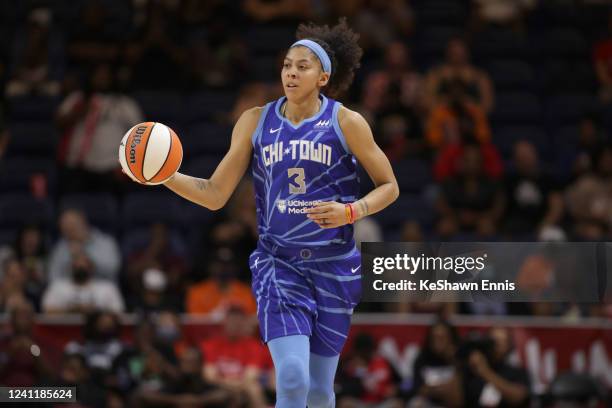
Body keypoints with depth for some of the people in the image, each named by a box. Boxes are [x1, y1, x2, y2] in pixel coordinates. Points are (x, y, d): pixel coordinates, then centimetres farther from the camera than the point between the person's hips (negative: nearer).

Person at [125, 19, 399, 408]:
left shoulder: (345, 123, -4)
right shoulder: (256, 121, 2)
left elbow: (389, 186, 3)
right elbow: (215, 194, 3)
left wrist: (350, 212, -16)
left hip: (334, 265, 0)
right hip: (278, 263, 0)